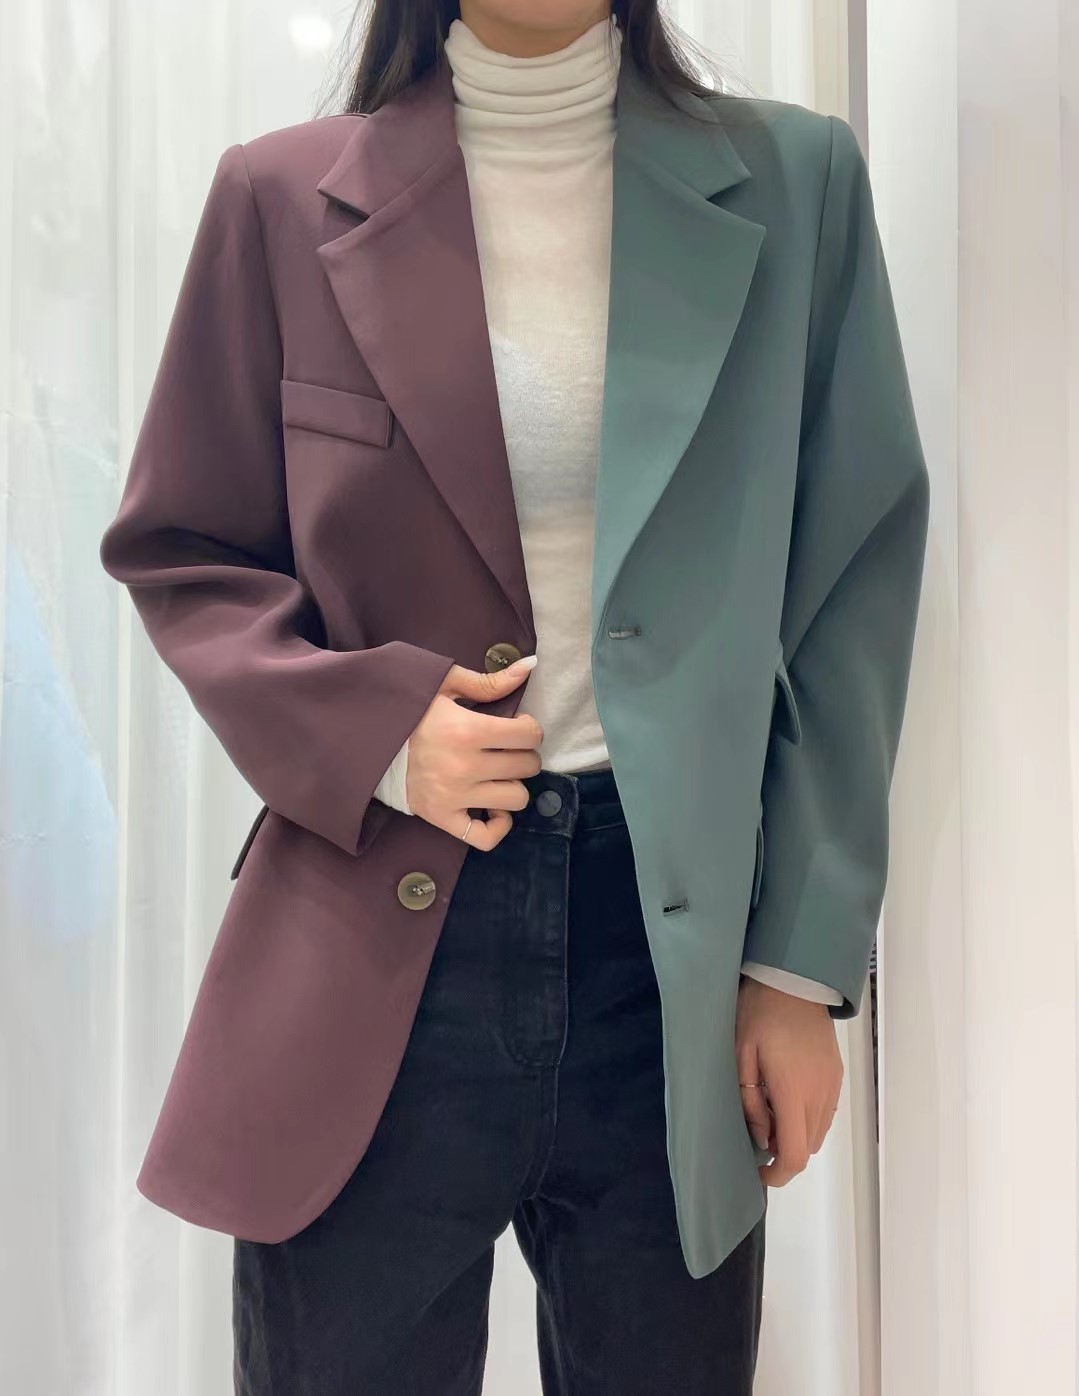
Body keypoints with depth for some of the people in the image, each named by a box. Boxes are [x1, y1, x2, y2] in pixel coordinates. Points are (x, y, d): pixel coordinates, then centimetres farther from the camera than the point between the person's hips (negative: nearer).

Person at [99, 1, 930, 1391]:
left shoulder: (790, 181, 3)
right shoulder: (286, 197, 1)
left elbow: (854, 575, 4)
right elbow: (175, 549, 8)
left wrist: (807, 960, 1)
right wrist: (367, 725, -11)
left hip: (680, 943, 2)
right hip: (374, 963, 0)